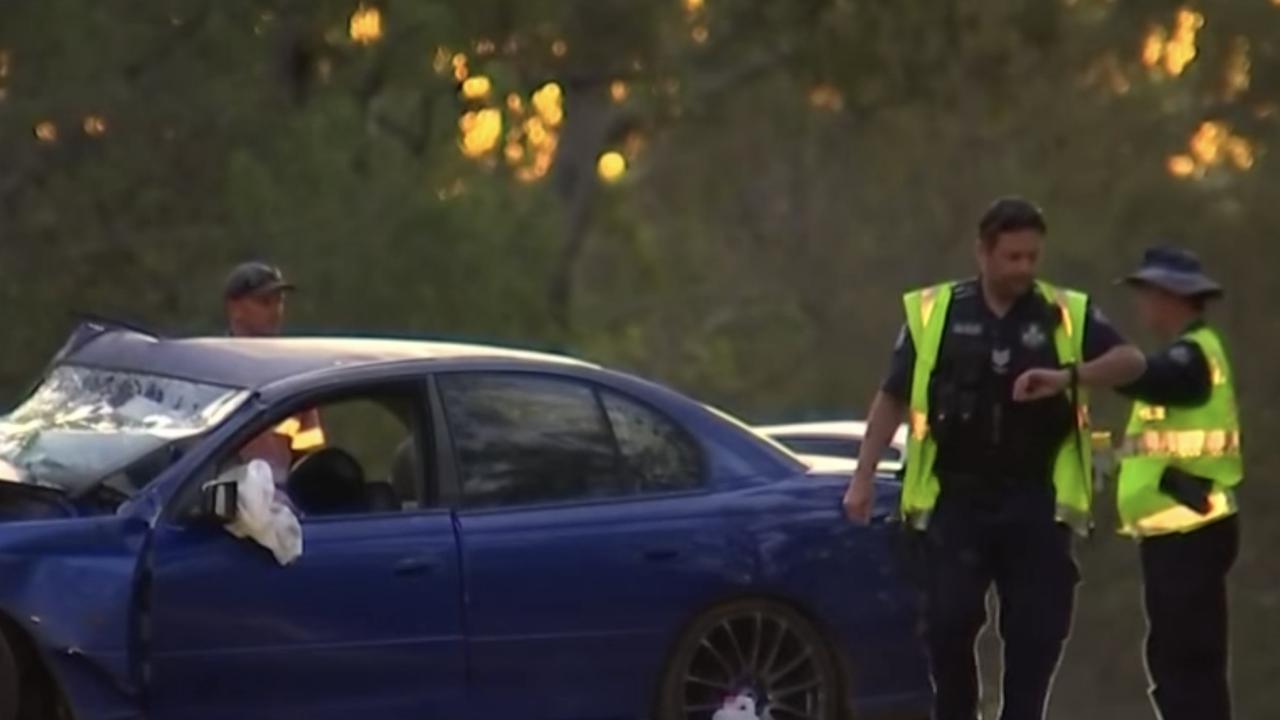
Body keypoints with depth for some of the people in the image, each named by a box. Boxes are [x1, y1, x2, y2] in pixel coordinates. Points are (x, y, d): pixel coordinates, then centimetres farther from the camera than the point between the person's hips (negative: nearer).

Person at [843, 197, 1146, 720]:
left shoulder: (1069, 314, 4)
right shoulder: (933, 313, 4)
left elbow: (1130, 362, -7)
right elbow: (892, 399, 9)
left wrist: (1068, 376, -25)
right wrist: (863, 479, 3)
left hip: (1035, 502, 1)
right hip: (956, 497, -1)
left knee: (1035, 633, 1)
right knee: (949, 620, -9)